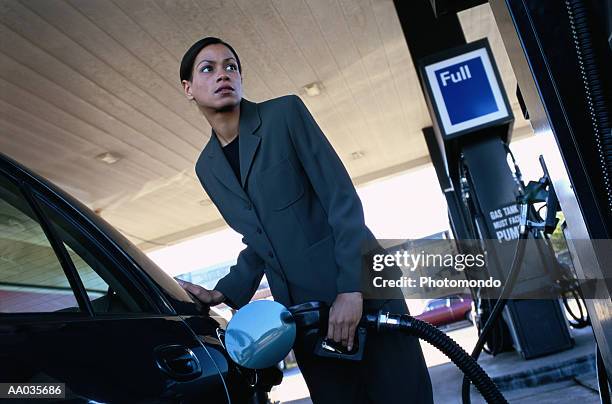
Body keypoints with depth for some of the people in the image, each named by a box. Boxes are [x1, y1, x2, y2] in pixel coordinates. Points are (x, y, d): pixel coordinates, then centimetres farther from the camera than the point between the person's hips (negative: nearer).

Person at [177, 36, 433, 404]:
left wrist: (351, 287, -19)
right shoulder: (207, 168, 10)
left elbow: (342, 197, -12)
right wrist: (224, 293, 3)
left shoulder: (285, 113, -5)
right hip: (301, 313, 4)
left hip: (359, 289, -4)